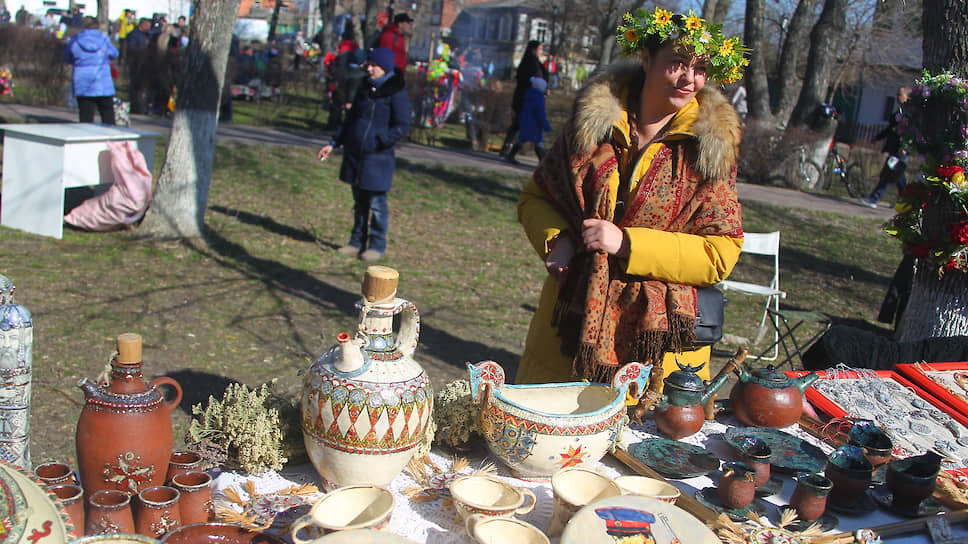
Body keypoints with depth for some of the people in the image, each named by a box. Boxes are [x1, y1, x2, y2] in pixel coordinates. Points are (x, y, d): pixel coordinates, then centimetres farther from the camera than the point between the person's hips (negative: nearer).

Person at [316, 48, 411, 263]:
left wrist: (379, 142, -21)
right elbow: (351, 119, 20)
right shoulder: (366, 88, 13)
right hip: (355, 154, 7)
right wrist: (334, 143, 16)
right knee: (359, 201, 15)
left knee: (376, 203, 1)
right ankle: (357, 242, 25)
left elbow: (402, 126, -14)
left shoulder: (396, 93, -10)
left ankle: (377, 246, 14)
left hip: (377, 157, -7)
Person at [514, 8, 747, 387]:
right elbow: (535, 197, 12)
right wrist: (557, 240, -9)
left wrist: (627, 243, -16)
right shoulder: (593, 119, 3)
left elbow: (721, 253, -7)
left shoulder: (710, 146, -3)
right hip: (571, 320, 2)